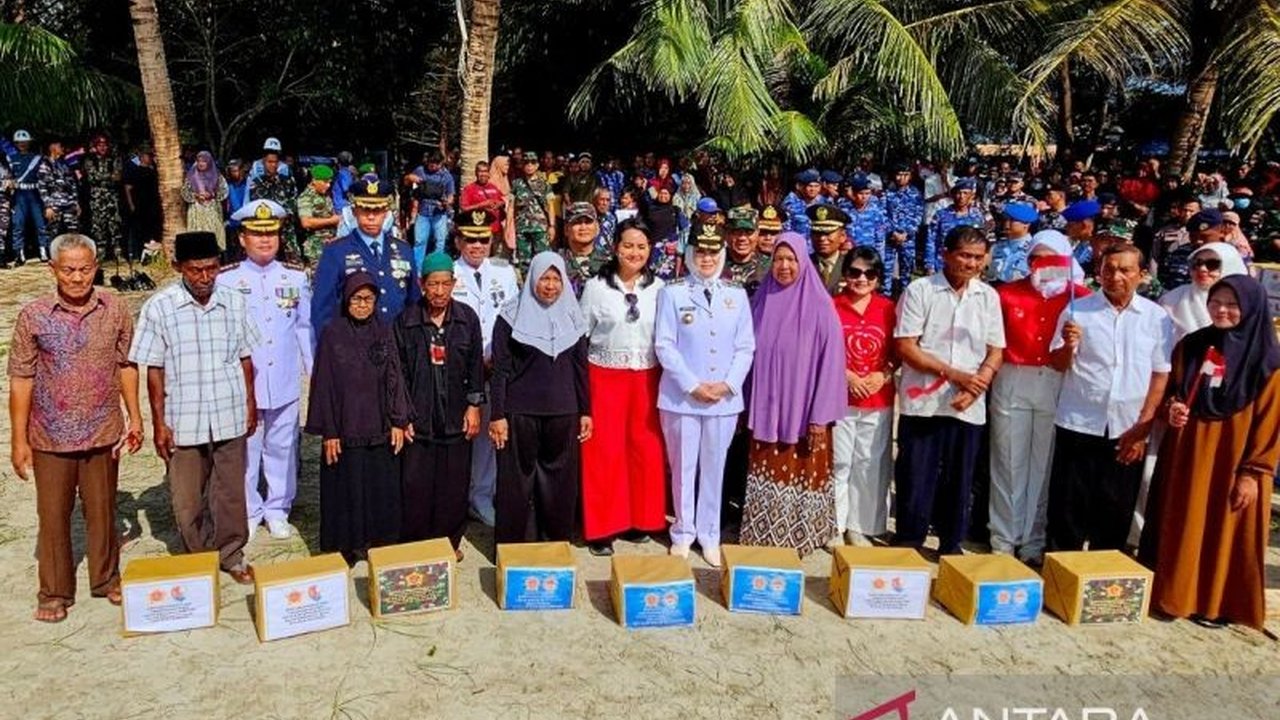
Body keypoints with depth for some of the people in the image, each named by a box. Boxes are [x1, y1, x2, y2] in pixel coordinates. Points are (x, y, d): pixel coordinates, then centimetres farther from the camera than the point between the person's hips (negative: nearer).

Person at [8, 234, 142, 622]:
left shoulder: (116, 310, -3)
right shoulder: (33, 316, -8)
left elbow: (126, 366, 6)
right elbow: (21, 379, -5)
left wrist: (134, 417, 5)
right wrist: (19, 439, -5)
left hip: (103, 433, 1)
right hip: (51, 437, -1)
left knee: (102, 509, 14)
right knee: (53, 515, 10)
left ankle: (106, 579, 32)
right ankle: (54, 592, 25)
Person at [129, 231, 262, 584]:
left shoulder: (234, 302, -1)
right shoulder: (159, 307, -7)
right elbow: (154, 370, -4)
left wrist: (251, 405, 10)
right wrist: (159, 423, -4)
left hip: (230, 418, 2)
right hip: (183, 422, -2)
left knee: (231, 492, 13)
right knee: (187, 500, 10)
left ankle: (231, 555, 30)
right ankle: (199, 558, 29)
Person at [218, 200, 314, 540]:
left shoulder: (296, 276, 3)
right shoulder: (225, 279, -5)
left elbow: (305, 327, 8)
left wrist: (316, 371, 7)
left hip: (285, 382, 2)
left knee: (282, 448, 12)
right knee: (245, 450, 9)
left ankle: (278, 510, 28)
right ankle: (248, 512, 25)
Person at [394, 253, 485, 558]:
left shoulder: (467, 318, 1)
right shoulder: (406, 321, -2)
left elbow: (476, 366, 6)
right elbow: (398, 370, 0)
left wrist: (474, 406, 2)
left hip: (456, 417, 1)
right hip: (418, 417, -1)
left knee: (455, 485, 7)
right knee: (415, 485, 2)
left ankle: (450, 541, 22)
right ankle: (413, 543, 16)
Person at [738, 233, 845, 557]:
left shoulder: (820, 306, -8)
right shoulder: (762, 300, 5)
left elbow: (830, 362, -9)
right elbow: (748, 353, 11)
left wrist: (820, 416, -12)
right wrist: (746, 405, 9)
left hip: (803, 412, -4)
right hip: (765, 410, 4)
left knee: (799, 475, 3)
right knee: (767, 474, 10)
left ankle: (797, 540, 17)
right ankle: (762, 538, 22)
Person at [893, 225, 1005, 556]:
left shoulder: (989, 296, 8)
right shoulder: (919, 290, -4)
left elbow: (995, 352, 8)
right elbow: (905, 347, -9)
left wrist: (975, 387, -10)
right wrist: (954, 374, -14)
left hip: (969, 406, 3)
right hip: (923, 403, -3)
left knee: (959, 479, 11)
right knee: (916, 478, 3)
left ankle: (951, 545, 25)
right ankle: (908, 543, 17)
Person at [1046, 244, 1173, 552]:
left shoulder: (1157, 317, 2)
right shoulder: (1077, 311, 0)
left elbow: (1161, 375, 3)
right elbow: (1058, 365, 2)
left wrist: (1142, 427, -2)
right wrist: (1068, 346, -20)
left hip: (1128, 431, 1)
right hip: (1078, 425, -1)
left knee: (1116, 513, 10)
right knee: (1067, 507, 4)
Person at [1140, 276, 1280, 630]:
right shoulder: (1190, 346, 4)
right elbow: (1170, 392, 14)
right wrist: (1171, 409, -9)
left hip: (1232, 461, -3)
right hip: (1185, 455, 4)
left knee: (1224, 532, 6)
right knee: (1179, 529, 10)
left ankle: (1218, 602, 19)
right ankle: (1174, 592, 22)